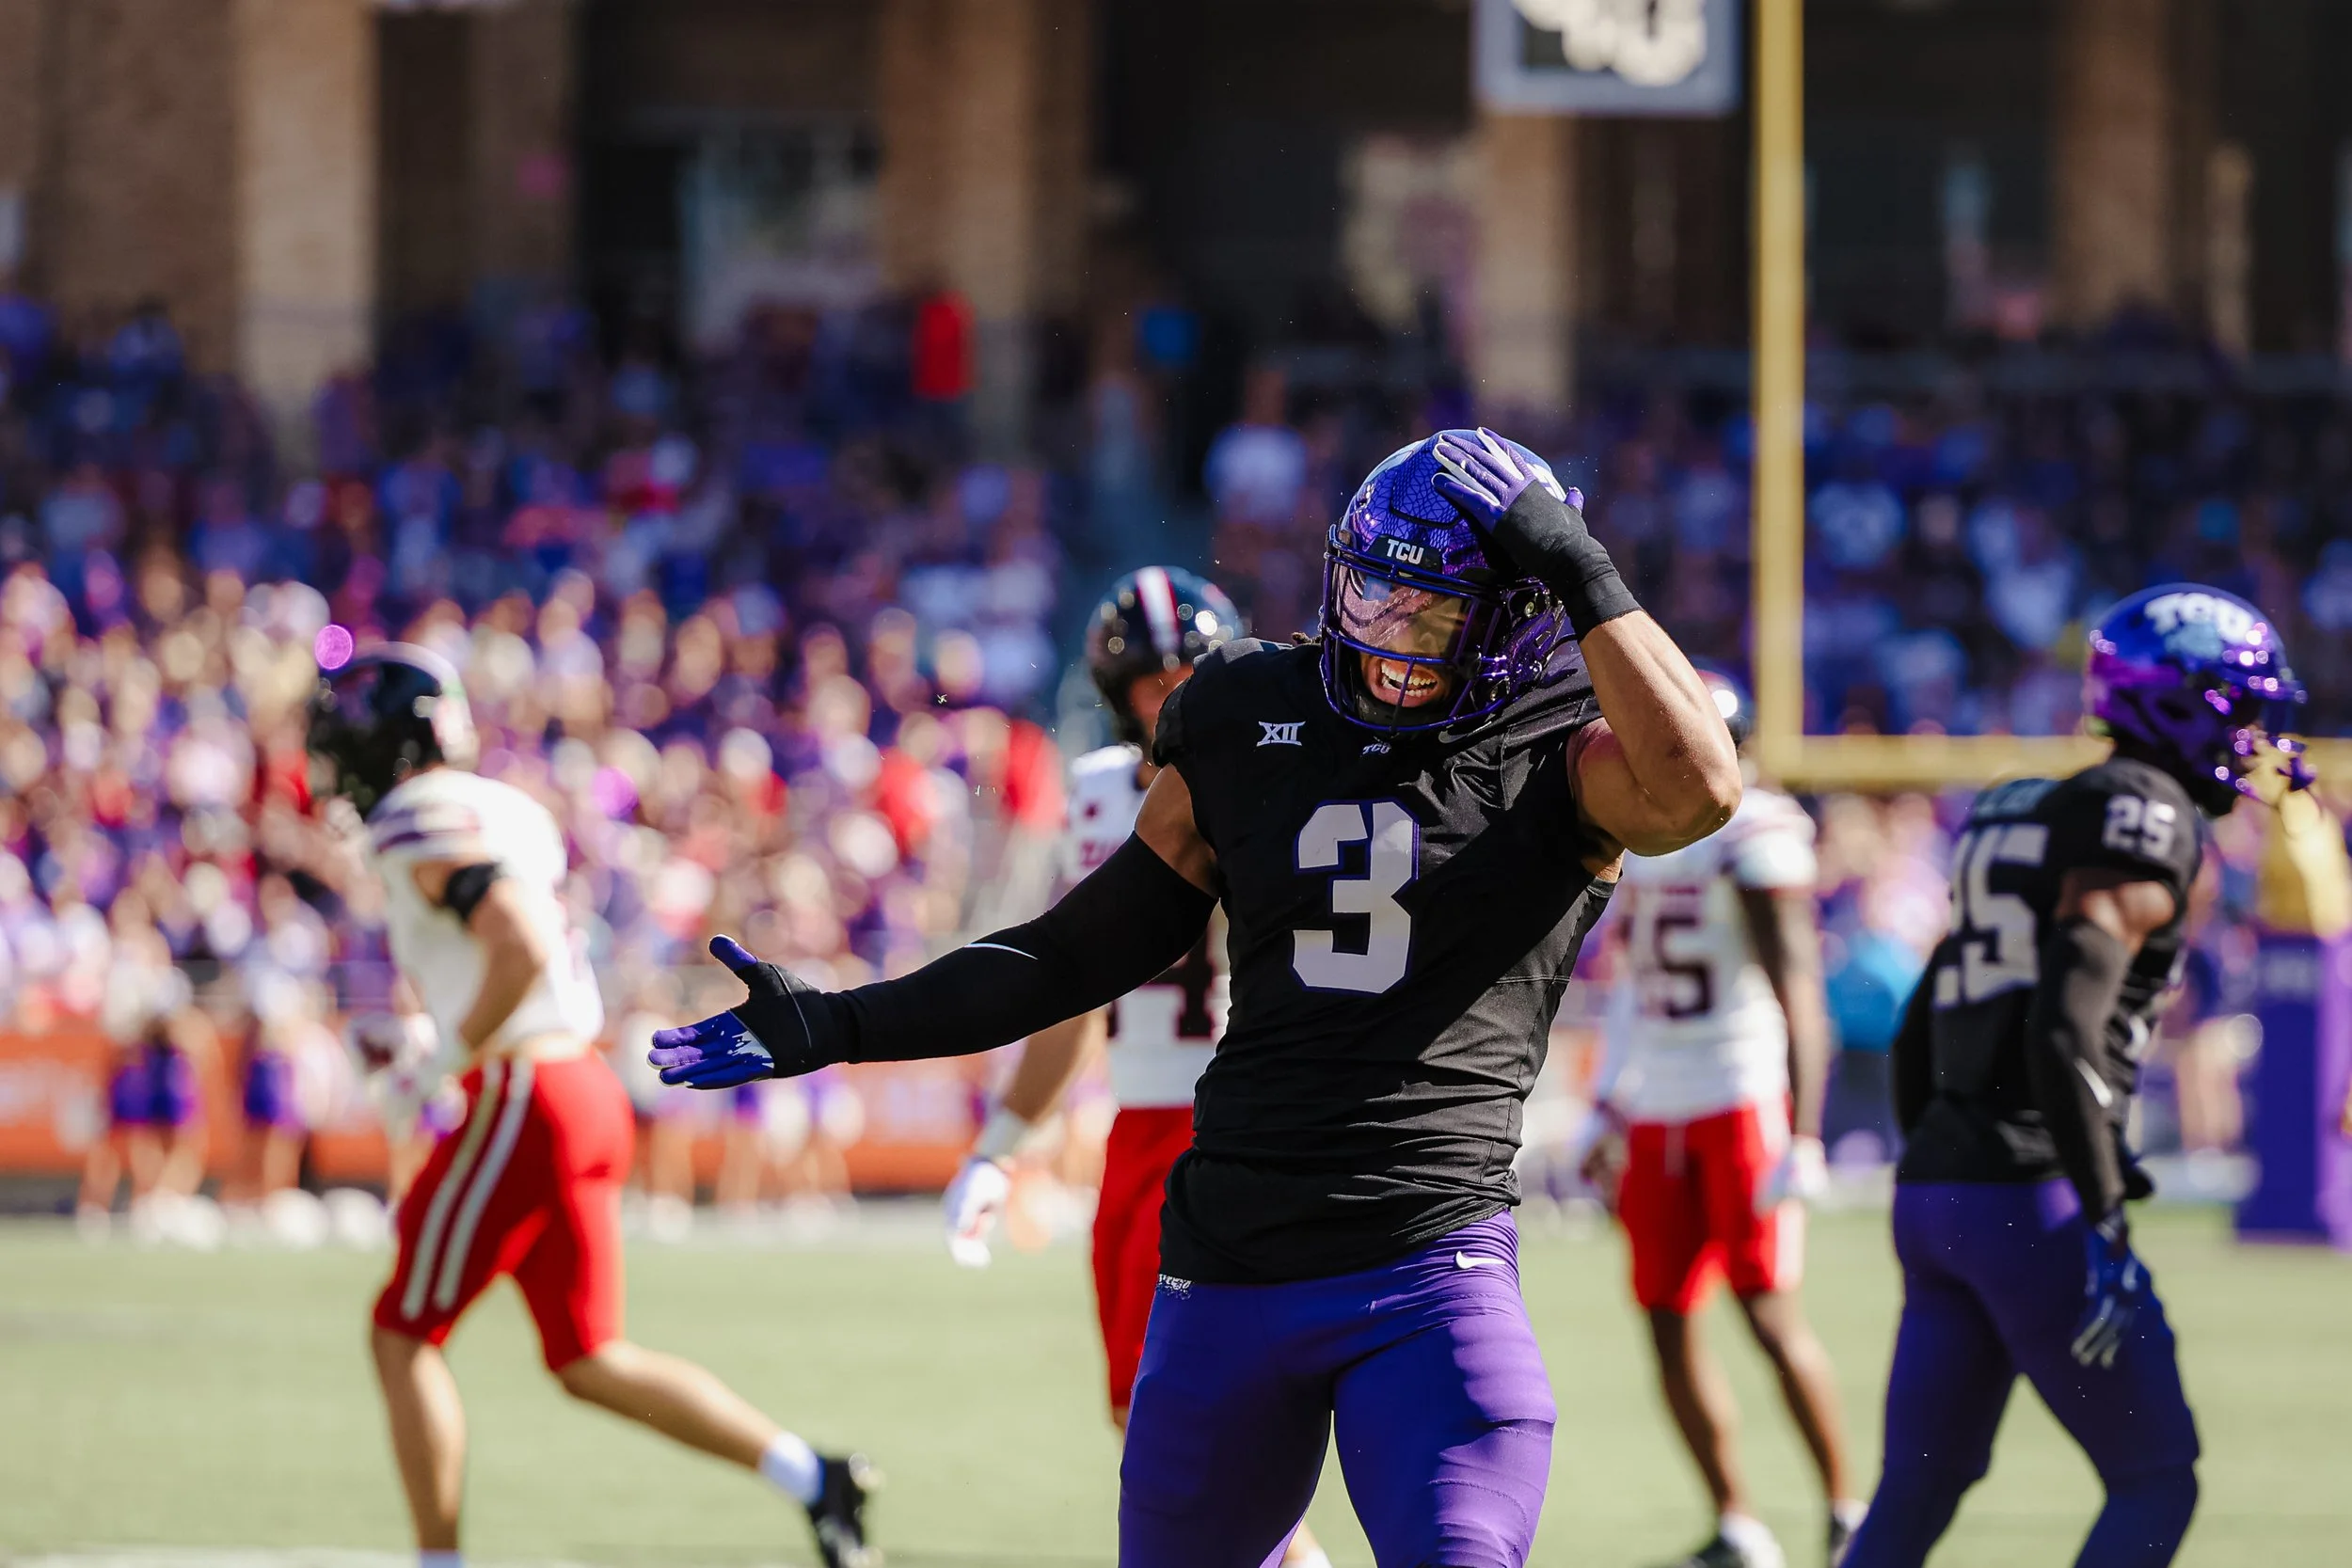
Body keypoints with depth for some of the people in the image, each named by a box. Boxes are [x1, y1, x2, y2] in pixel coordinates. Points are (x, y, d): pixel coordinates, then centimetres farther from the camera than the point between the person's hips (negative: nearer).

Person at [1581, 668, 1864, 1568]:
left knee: (1769, 1311, -9)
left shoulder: (1754, 841, -13)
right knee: (1667, 1319, 4)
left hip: (1744, 1101, -8)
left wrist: (1802, 1139, -22)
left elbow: (1795, 993, -16)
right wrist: (1609, 1112, 23)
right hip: (1658, 1113, 8)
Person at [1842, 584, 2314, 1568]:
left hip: (1935, 1184, 8)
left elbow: (1917, 1037, 22)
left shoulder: (2018, 821, 20)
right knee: (2156, 1482, 3)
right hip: (2035, 1197, -8)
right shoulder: (2145, 818, -9)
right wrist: (2104, 1226, -20)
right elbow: (2065, 1032, -20)